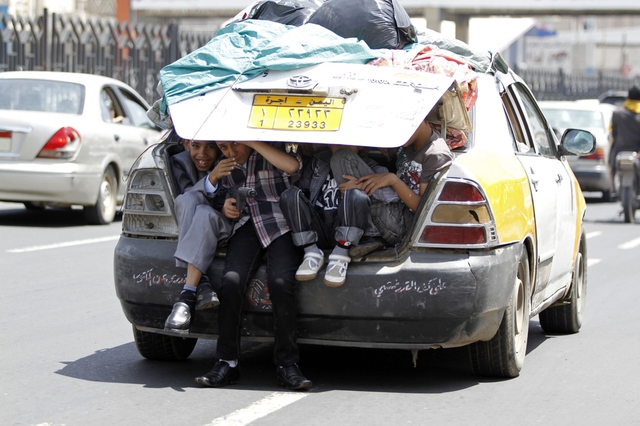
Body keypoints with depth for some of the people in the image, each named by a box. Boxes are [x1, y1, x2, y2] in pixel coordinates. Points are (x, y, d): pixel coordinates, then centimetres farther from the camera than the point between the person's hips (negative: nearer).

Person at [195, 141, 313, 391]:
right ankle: (227, 363, -16)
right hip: (246, 227, 4)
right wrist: (226, 207, 4)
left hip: (281, 226, -4)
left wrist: (252, 142, -14)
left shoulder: (271, 156, 4)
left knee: (280, 283, -29)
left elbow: (292, 166, -18)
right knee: (231, 283, -24)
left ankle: (287, 365, -19)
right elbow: (224, 198, 30)